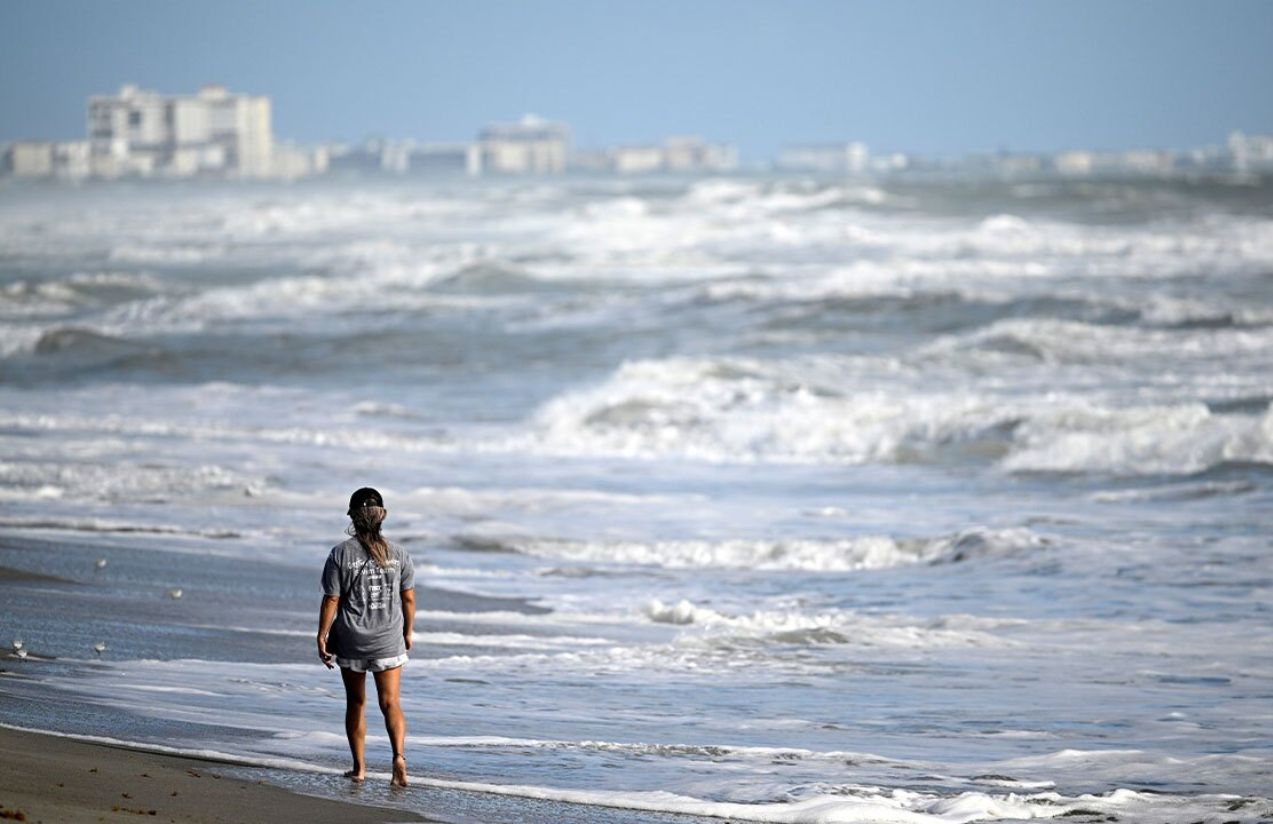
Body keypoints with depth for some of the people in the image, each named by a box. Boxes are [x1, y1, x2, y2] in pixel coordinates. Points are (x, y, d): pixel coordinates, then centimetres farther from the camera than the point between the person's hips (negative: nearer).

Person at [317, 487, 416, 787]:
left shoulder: (340, 554, -9)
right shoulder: (398, 554, -1)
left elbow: (331, 600, -9)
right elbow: (409, 599, 4)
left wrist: (321, 637, -1)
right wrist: (407, 633, 18)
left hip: (351, 643, -1)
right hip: (388, 643, 1)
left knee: (355, 703, 13)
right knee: (390, 702, 2)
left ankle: (359, 766, 18)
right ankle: (399, 755, -21)